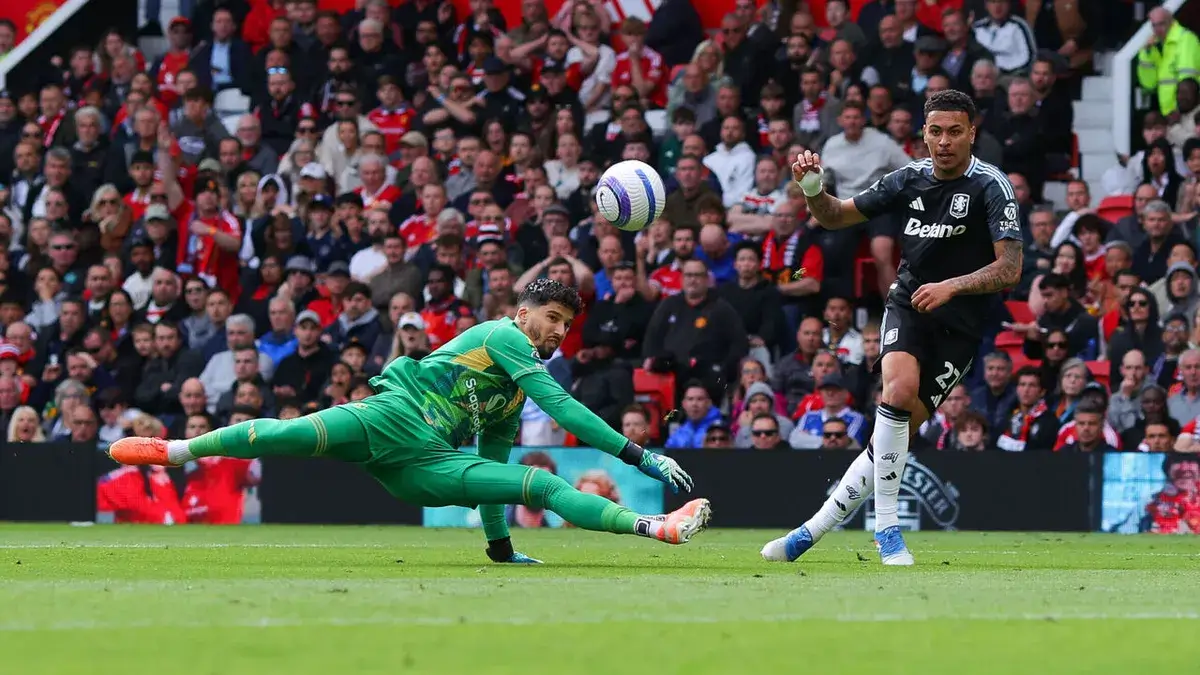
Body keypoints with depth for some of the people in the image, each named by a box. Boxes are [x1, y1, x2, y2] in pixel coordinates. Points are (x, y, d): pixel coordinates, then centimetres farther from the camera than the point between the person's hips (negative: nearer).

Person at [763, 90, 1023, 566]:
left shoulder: (991, 187, -11)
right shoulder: (910, 179, 3)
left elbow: (1009, 270, -17)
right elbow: (836, 217, 13)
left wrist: (951, 286, -30)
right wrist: (813, 190, -9)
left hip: (959, 326, -2)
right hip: (907, 304, 2)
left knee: (898, 433, -9)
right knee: (900, 388, -28)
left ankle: (811, 531, 0)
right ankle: (886, 529, -21)